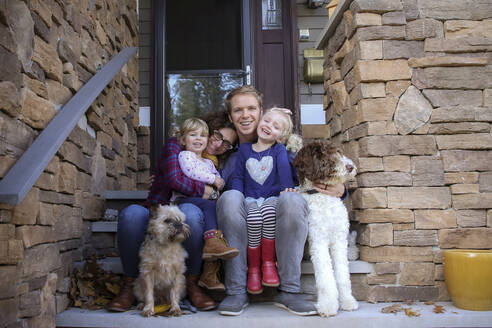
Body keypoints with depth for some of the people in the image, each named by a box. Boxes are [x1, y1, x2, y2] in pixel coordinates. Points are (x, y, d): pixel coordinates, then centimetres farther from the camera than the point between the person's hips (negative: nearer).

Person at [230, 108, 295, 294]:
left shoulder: (279, 150, 8)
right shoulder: (244, 149, 13)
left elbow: (284, 169, -9)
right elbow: (238, 177, 11)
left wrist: (288, 188, -26)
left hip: (272, 197, -1)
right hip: (251, 198, 1)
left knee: (269, 212, -36)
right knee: (253, 218, -32)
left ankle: (268, 263, -19)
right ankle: (253, 269, -15)